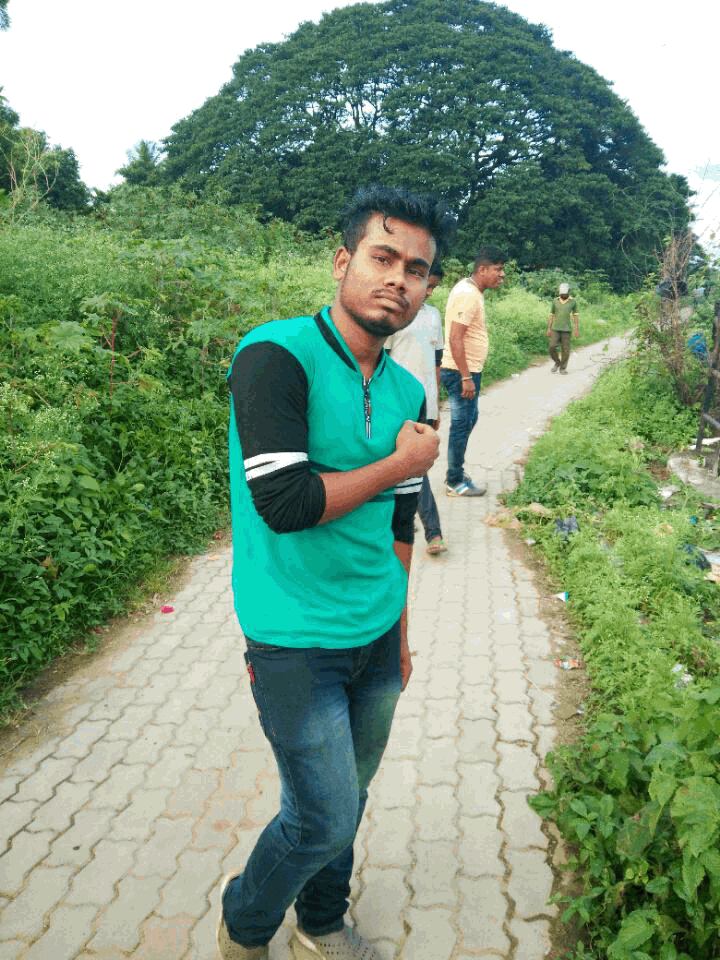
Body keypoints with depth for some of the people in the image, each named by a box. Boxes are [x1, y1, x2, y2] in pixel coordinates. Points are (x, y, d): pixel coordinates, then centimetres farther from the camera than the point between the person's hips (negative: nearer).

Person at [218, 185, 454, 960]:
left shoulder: (406, 392, 5)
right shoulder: (275, 355, -16)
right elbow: (284, 503, -25)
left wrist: (400, 634, 16)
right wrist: (402, 464, -13)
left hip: (376, 635, 6)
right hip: (297, 643, -6)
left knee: (349, 799, 20)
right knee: (324, 817, 2)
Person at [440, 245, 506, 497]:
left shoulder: (470, 290, 13)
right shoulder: (468, 295, -19)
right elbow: (455, 338, -25)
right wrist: (466, 377, -24)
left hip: (467, 371, 11)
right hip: (462, 373, -11)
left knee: (468, 420, 19)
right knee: (462, 424, -1)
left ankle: (455, 474, 30)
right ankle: (455, 483, 10)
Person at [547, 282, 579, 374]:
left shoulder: (573, 301, -1)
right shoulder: (555, 301, 2)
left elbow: (575, 315, 5)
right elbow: (551, 315, 7)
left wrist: (576, 329, 0)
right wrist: (549, 329, 1)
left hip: (566, 329, -1)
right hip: (556, 329, 1)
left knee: (565, 349, -2)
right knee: (552, 347, -10)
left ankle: (563, 368, 13)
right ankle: (557, 363, 14)